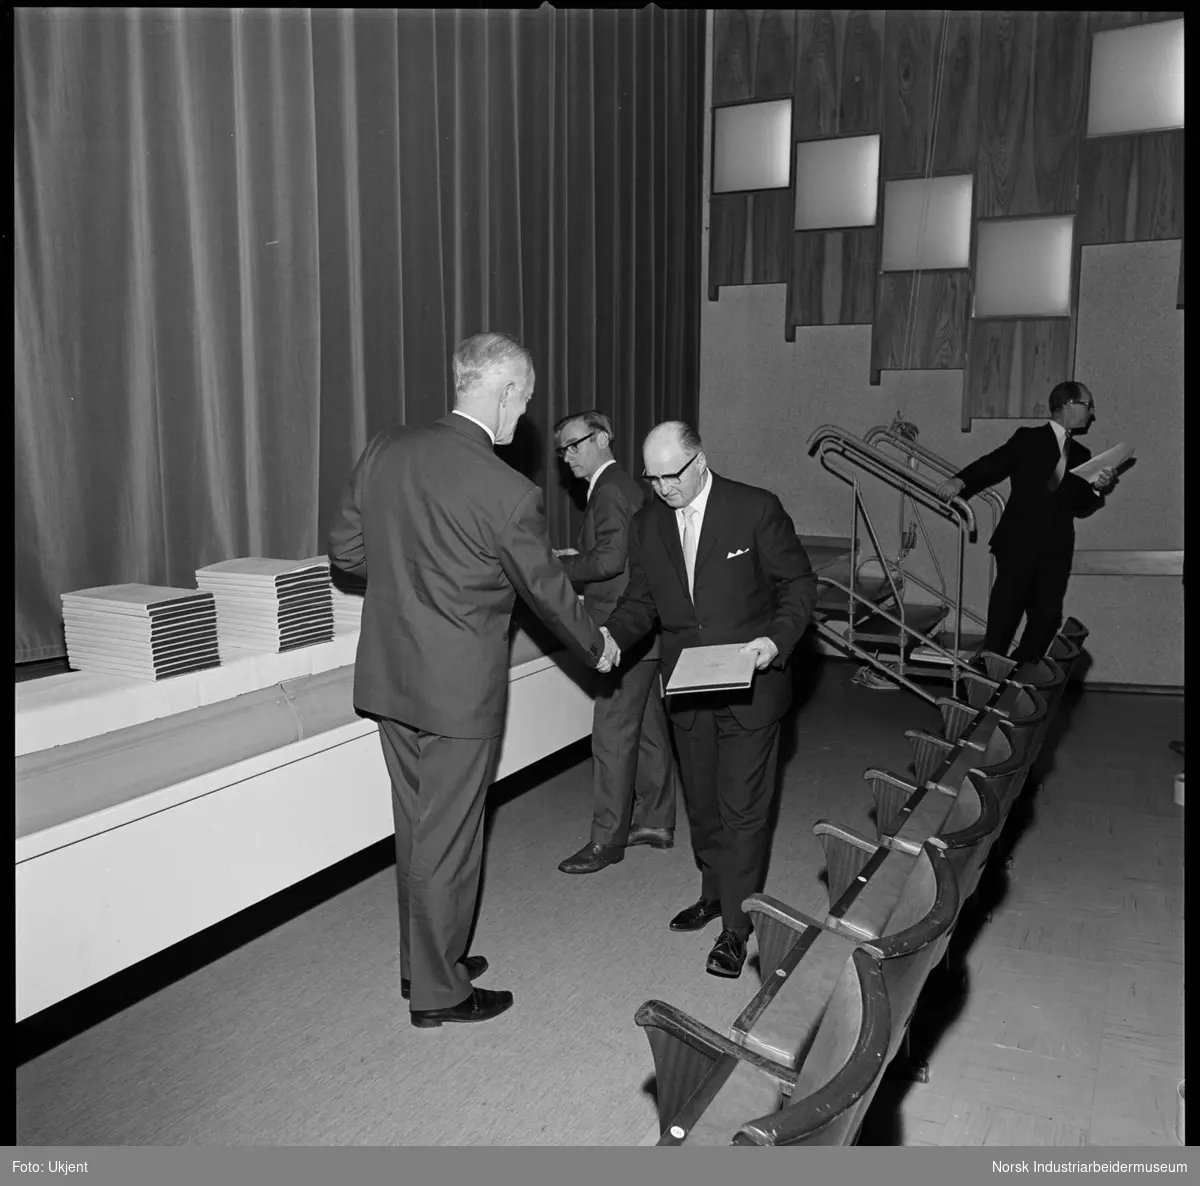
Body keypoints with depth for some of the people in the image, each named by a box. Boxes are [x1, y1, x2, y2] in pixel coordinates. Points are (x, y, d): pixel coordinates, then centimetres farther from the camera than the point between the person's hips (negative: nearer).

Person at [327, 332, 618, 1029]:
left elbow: (345, 551, 6)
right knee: (449, 841, 9)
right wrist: (597, 645, 13)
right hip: (459, 691, -6)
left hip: (388, 679, 6)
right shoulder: (510, 493, -20)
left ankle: (425, 961, 38)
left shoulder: (385, 451, -3)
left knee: (418, 829, 21)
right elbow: (549, 589, -6)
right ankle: (438, 992, 26)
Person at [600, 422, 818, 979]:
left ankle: (737, 923, 13)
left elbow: (798, 583, -6)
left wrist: (776, 639, -22)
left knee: (743, 807, 0)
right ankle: (714, 891, 39)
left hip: (749, 686, -5)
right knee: (701, 801, 18)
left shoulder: (756, 510, -10)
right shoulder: (646, 525, 3)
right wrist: (612, 634, -11)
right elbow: (641, 599, 10)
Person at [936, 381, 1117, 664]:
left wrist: (1096, 488, -1)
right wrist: (960, 481, -24)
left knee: (1047, 616, 1)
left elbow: (1080, 508, 19)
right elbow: (991, 465, -6)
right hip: (1019, 543, -5)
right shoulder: (1029, 439, 5)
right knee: (1005, 611, -5)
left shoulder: (1081, 455, 19)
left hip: (1056, 549, 5)